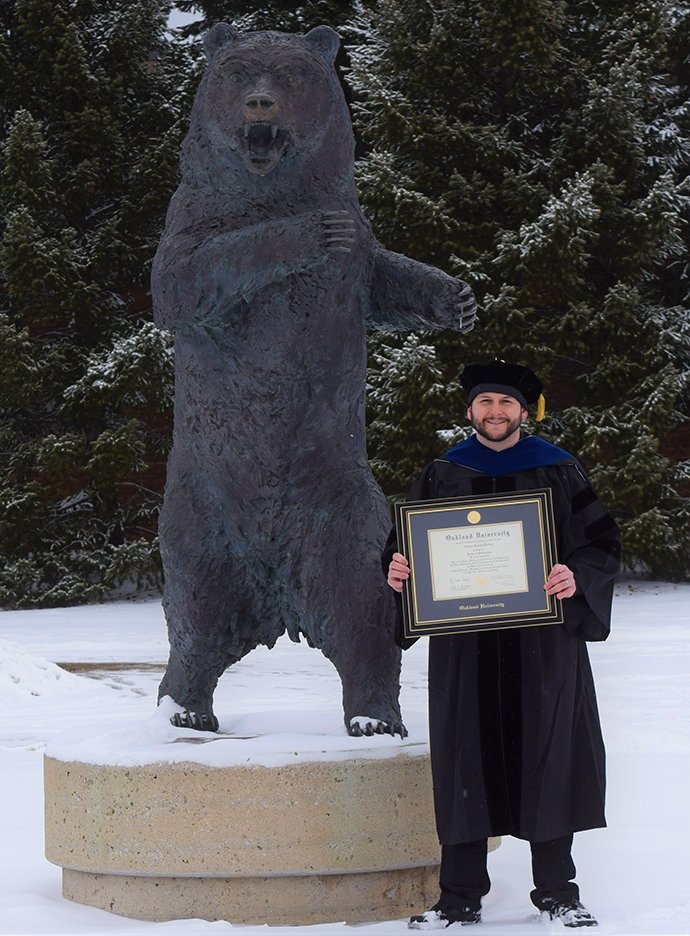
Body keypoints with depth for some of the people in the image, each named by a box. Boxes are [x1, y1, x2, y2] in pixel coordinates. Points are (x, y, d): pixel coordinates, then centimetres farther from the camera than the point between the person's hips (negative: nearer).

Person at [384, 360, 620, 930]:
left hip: (542, 645, -1)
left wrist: (576, 577, -17)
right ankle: (460, 899, 8)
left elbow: (603, 542, 3)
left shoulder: (559, 472, 6)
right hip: (464, 645, 1)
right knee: (465, 766, 0)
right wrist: (397, 572, -8)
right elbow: (405, 547, 15)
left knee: (547, 763, 0)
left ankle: (557, 893, 11)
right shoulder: (440, 477, 11)